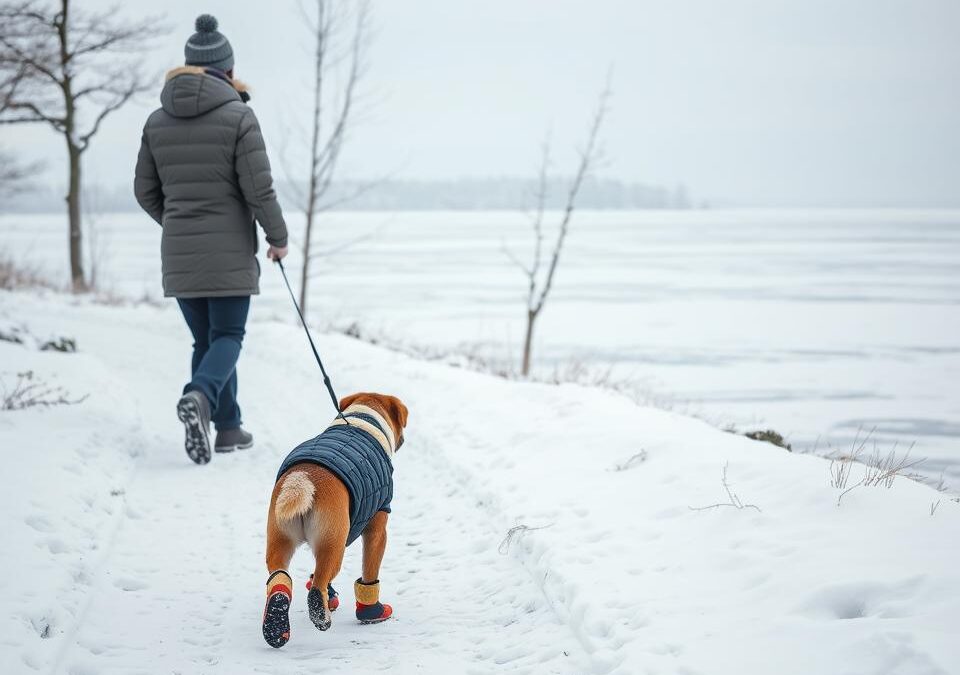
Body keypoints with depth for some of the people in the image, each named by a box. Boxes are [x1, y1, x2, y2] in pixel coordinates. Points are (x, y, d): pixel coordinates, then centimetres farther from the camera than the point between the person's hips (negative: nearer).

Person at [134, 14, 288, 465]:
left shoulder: (157, 122, 4)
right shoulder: (238, 116, -10)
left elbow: (145, 192, 10)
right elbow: (258, 188, -13)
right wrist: (278, 237, 2)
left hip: (178, 255, 4)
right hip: (229, 252, -4)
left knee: (205, 339, 15)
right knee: (227, 336, 2)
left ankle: (228, 428, 16)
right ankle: (199, 396, -27)